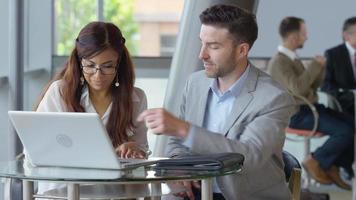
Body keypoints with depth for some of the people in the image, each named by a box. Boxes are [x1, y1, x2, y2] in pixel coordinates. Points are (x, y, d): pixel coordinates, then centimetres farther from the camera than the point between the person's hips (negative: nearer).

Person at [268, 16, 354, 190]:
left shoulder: (292, 58, 15)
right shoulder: (278, 62, -15)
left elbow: (311, 86, 20)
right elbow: (298, 88, -28)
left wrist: (321, 67, 4)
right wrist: (316, 64, -19)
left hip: (310, 108, 9)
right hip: (298, 115, -9)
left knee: (352, 124, -5)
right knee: (345, 131, -21)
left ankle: (333, 167, 1)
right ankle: (315, 162, -4)